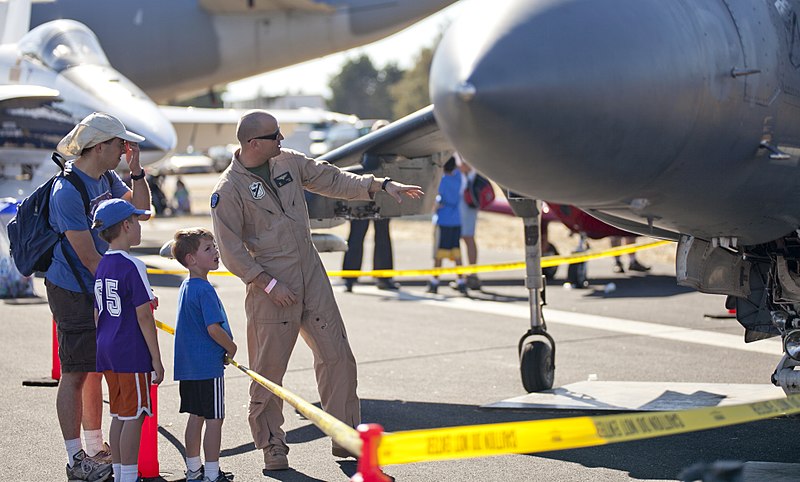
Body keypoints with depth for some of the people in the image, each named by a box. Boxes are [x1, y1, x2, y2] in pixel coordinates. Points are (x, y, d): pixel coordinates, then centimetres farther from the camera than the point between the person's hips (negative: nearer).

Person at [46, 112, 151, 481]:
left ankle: (95, 448, 28)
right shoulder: (67, 192, -23)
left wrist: (136, 170, -1)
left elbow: (139, 208, 14)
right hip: (73, 292, -9)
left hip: (101, 290, 9)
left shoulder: (107, 178, 4)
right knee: (75, 374, -2)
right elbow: (89, 258, -22)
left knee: (96, 367, 16)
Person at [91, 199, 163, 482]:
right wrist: (156, 359, -11)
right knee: (134, 416, -2)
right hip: (132, 353, -8)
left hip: (107, 351, 8)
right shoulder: (132, 267, -14)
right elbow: (144, 317, -16)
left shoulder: (101, 267, 10)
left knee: (119, 416, 15)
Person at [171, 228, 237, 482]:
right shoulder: (204, 290, -18)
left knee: (196, 416, 16)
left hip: (188, 366, 9)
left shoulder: (186, 287, 12)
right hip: (208, 366, -9)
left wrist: (225, 347, 17)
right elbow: (213, 328, -23)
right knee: (214, 419, -2)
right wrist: (231, 348, -6)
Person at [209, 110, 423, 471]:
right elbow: (231, 251, -12)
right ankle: (272, 447, 15)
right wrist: (269, 284, -15)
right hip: (270, 285, -6)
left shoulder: (288, 161, 6)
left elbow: (332, 180, 16)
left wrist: (381, 185, 10)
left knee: (337, 357, 4)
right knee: (268, 369, 0)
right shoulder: (228, 191, -12)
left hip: (312, 276, 6)